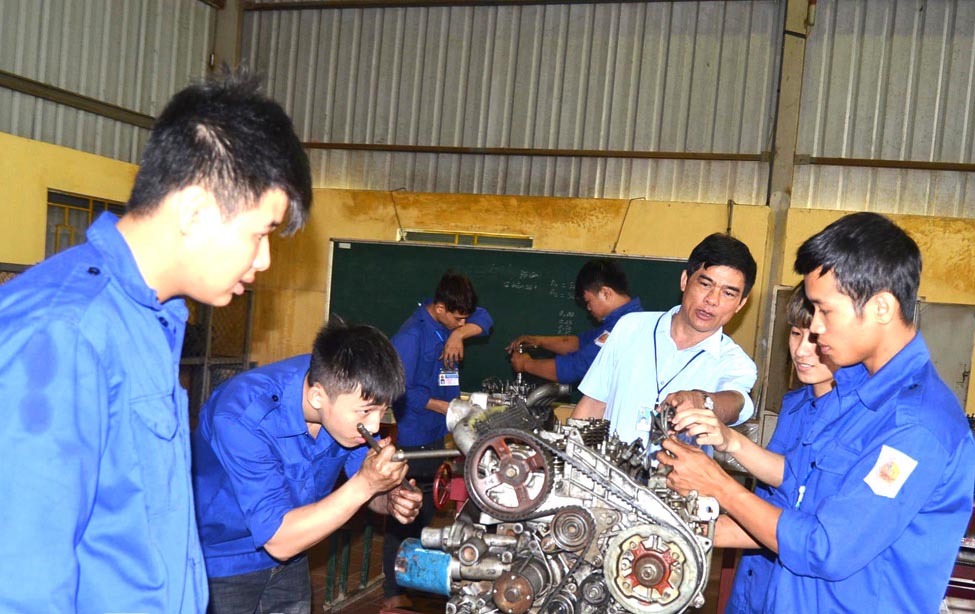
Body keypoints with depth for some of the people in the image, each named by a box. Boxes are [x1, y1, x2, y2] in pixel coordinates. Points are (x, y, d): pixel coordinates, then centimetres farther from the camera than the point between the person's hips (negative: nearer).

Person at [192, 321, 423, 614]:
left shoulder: (350, 396, -17)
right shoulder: (242, 416, -34)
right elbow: (278, 541, -33)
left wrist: (391, 501, -25)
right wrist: (364, 485, -40)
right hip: (222, 562, -5)